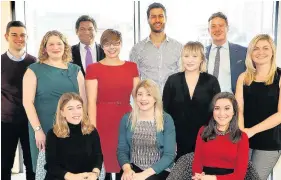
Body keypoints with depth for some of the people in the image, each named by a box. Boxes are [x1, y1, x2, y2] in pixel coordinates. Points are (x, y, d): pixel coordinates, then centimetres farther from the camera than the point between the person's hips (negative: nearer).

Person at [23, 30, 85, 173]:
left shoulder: (75, 70, 8)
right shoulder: (34, 70, 0)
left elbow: (83, 100, 7)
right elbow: (27, 102, -6)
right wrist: (38, 129, -12)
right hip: (43, 129, -2)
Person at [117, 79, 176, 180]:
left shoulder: (166, 120, -5)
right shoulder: (126, 119, 3)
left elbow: (169, 155, -9)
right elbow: (121, 150, 4)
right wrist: (127, 168, -16)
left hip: (159, 171, -2)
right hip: (133, 169, 2)